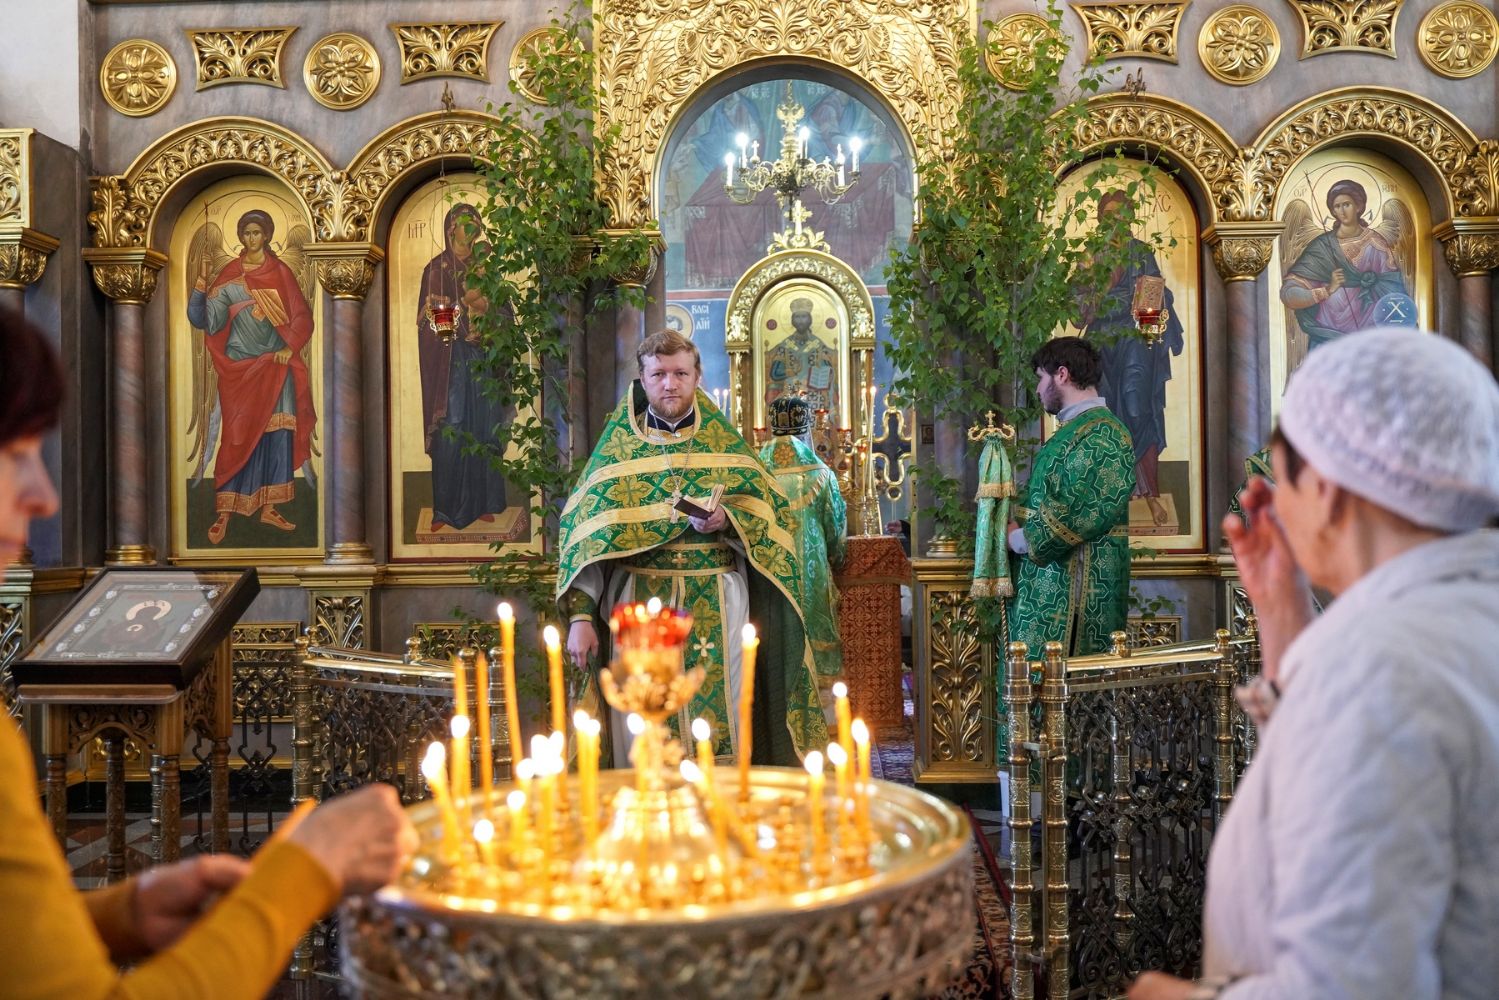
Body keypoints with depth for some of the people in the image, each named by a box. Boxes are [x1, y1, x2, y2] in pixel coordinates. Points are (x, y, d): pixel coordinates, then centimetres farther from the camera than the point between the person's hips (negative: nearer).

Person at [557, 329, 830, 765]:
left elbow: (771, 513, 5)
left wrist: (727, 520, -16)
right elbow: (584, 532, 3)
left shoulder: (724, 443, 7)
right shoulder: (617, 446, 6)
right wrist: (580, 616, -5)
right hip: (638, 607, 0)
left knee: (718, 719, 2)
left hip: (717, 610, 0)